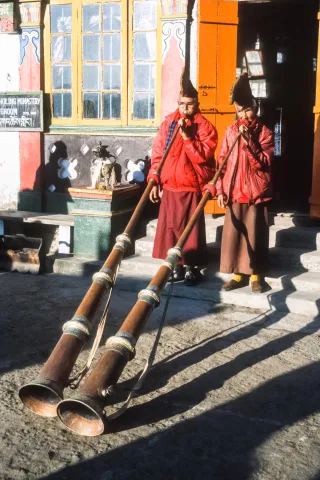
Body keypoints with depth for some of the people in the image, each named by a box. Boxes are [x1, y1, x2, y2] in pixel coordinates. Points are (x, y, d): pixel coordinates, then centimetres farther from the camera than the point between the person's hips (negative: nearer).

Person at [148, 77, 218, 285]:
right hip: (169, 186, 4)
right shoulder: (168, 123, 8)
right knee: (170, 227, 7)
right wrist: (154, 181, 2)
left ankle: (190, 266, 12)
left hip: (193, 188, -3)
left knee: (191, 228, 1)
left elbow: (202, 156, -14)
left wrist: (187, 136, -20)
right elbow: (157, 154, 8)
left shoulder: (205, 127, -3)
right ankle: (176, 265, 19)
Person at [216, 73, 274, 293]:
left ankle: (256, 275, 16)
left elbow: (264, 163, -13)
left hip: (256, 192, -2)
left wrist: (248, 140, -21)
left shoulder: (265, 132, -2)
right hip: (234, 192, 3)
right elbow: (222, 162, 7)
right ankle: (238, 273, 17)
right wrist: (220, 189, 0)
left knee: (255, 233, 4)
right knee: (234, 233, 5)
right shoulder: (230, 131, 6)